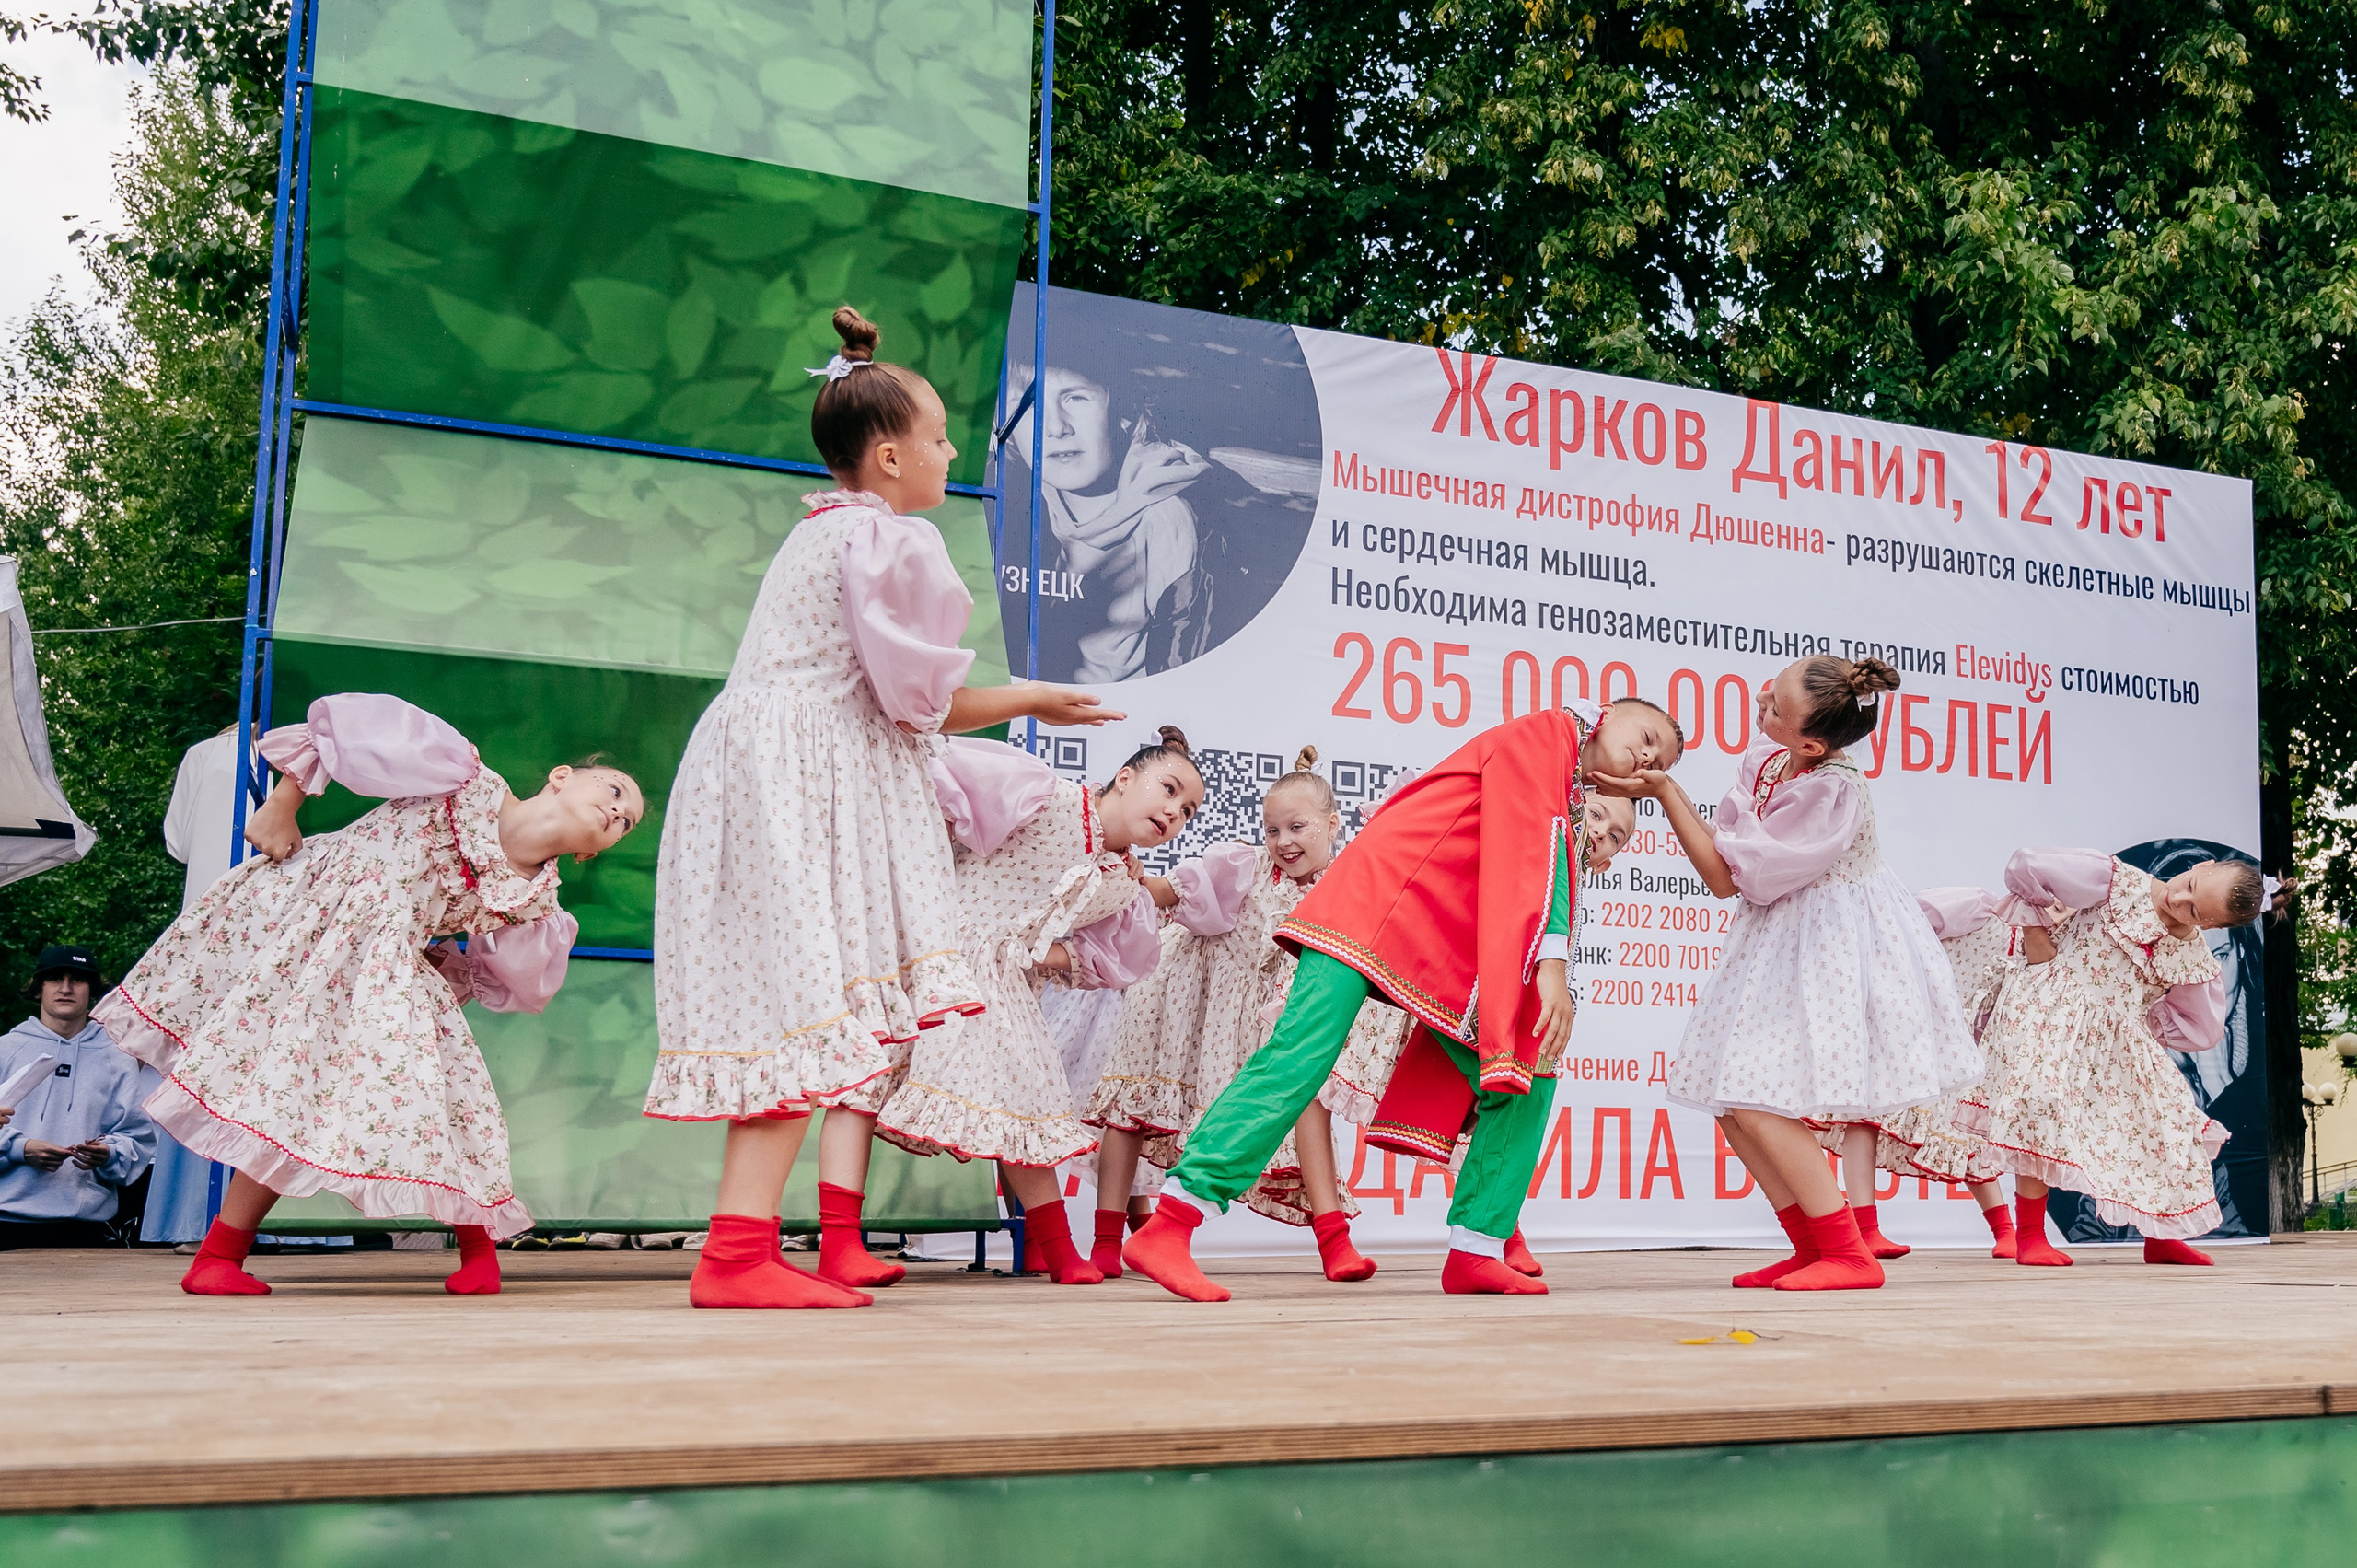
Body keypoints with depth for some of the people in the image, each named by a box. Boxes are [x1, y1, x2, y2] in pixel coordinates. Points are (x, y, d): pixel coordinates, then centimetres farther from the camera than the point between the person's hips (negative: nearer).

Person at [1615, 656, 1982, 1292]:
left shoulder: (1832, 793, -28)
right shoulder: (1766, 758, -2)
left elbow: (1727, 878, -22)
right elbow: (1727, 843, 8)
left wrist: (1664, 792, -19)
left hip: (1831, 949, -9)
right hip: (1780, 942, 9)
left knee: (1758, 1100, -15)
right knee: (1727, 1098, 6)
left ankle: (1849, 1256, -3)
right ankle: (1811, 1248, 17)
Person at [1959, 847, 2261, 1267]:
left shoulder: (2196, 961, 0)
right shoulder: (2116, 882, -13)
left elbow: (2202, 1029, 10)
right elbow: (2024, 867, -16)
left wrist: (2143, 1024, 0)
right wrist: (2039, 944, -8)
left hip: (2119, 1043, 5)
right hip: (2049, 1015, -5)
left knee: (2167, 1116, 3)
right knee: (2045, 1103, -22)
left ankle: (2161, 1237, 22)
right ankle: (2029, 1235, -11)